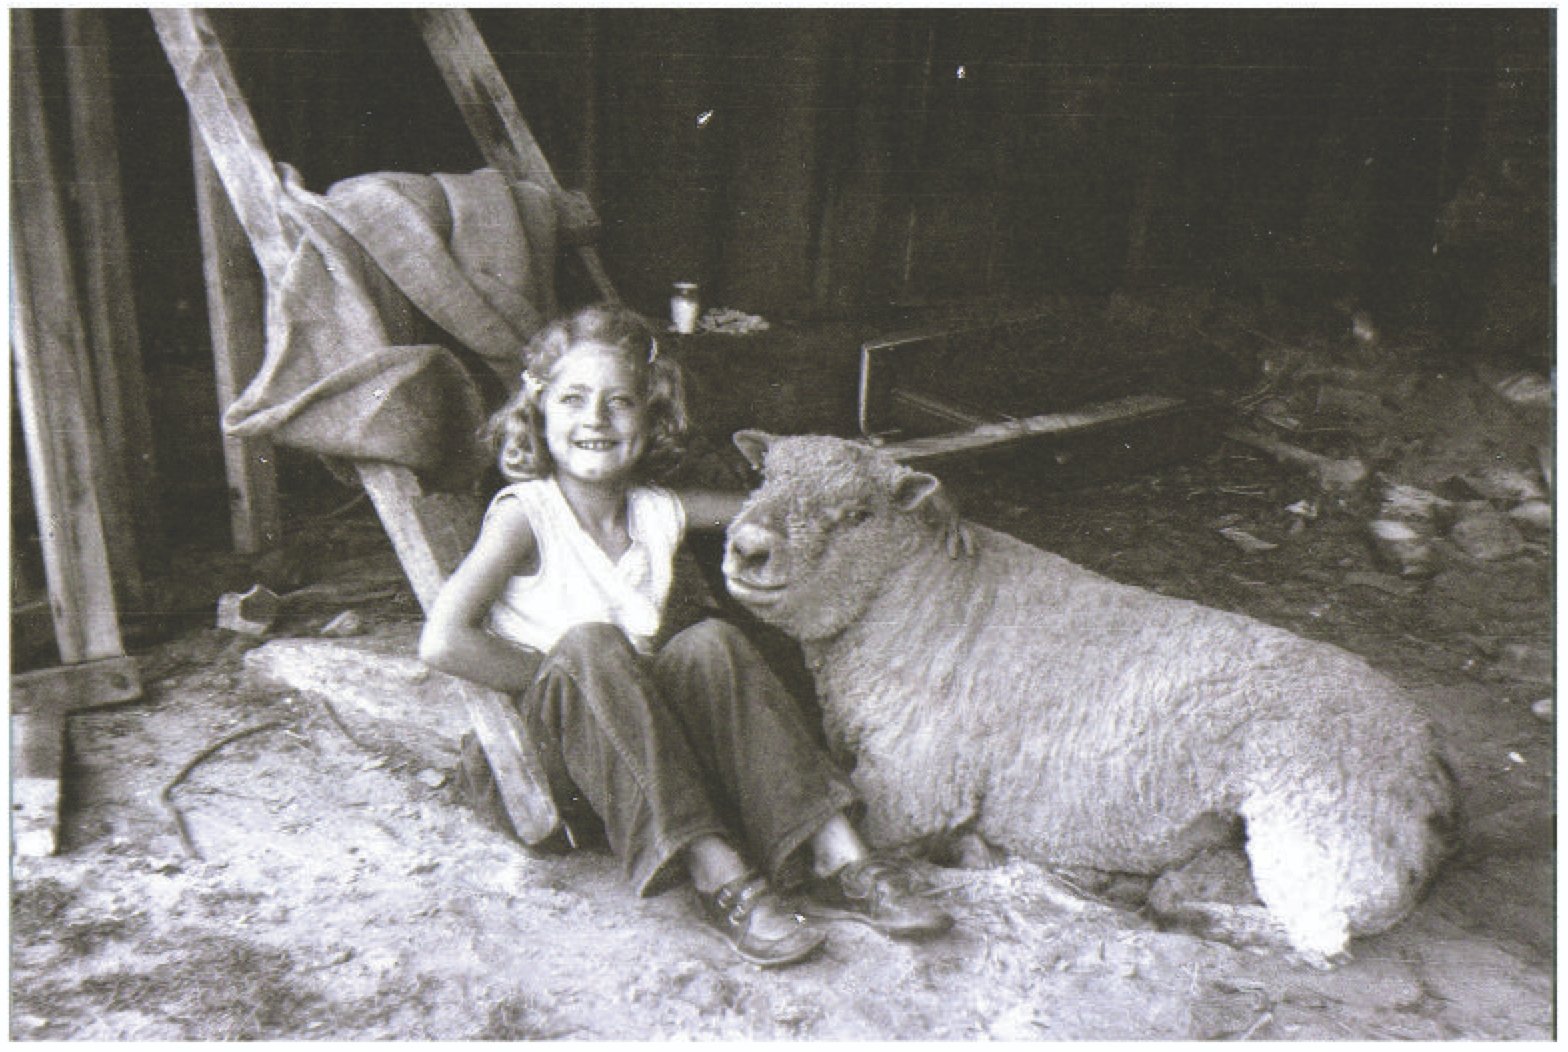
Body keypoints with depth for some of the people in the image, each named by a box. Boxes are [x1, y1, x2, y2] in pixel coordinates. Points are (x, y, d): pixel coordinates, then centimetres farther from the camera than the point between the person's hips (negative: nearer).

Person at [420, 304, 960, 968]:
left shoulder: (659, 513, 5)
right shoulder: (525, 514, -9)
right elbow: (443, 643, -19)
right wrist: (563, 672, -15)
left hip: (648, 736, 4)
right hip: (556, 737, -4)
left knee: (712, 641, -23)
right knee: (588, 644, -33)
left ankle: (836, 859, -27)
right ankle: (721, 878, -38)